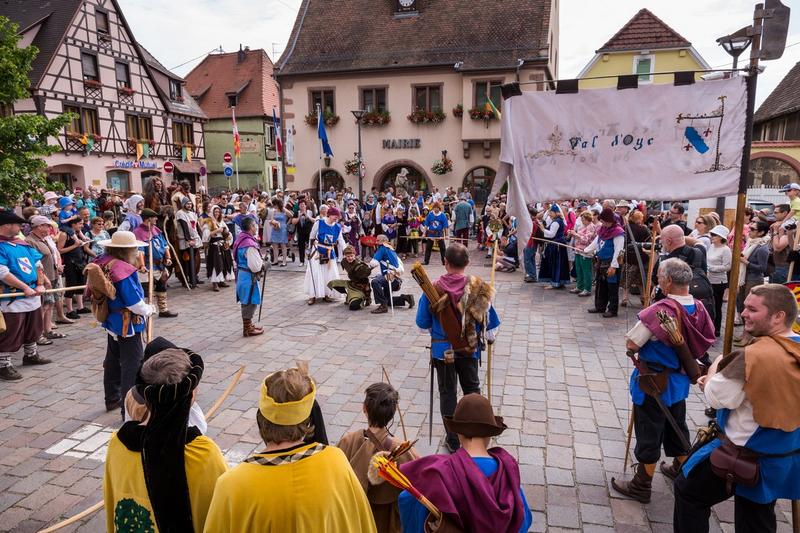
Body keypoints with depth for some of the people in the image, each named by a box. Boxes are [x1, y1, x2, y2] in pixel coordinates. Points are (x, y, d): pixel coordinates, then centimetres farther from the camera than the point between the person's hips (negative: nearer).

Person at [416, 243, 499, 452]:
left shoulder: (433, 288, -17)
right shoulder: (478, 287, -13)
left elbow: (422, 322, -6)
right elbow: (490, 318, -1)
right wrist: (489, 337, 19)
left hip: (442, 349, -1)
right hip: (470, 348, 2)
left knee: (448, 393, 13)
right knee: (472, 389, 22)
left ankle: (453, 440, 22)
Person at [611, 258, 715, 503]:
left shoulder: (659, 310, -29)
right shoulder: (699, 308, -7)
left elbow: (631, 344, -23)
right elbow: (707, 339, 10)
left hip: (653, 382, -7)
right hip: (680, 379, 7)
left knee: (649, 433, 6)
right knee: (677, 425, 25)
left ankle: (641, 486, 20)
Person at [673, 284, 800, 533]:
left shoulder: (753, 355, -29)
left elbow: (716, 398, -20)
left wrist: (716, 367, -2)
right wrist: (720, 381, 3)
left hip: (745, 456, -8)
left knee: (688, 491, 12)